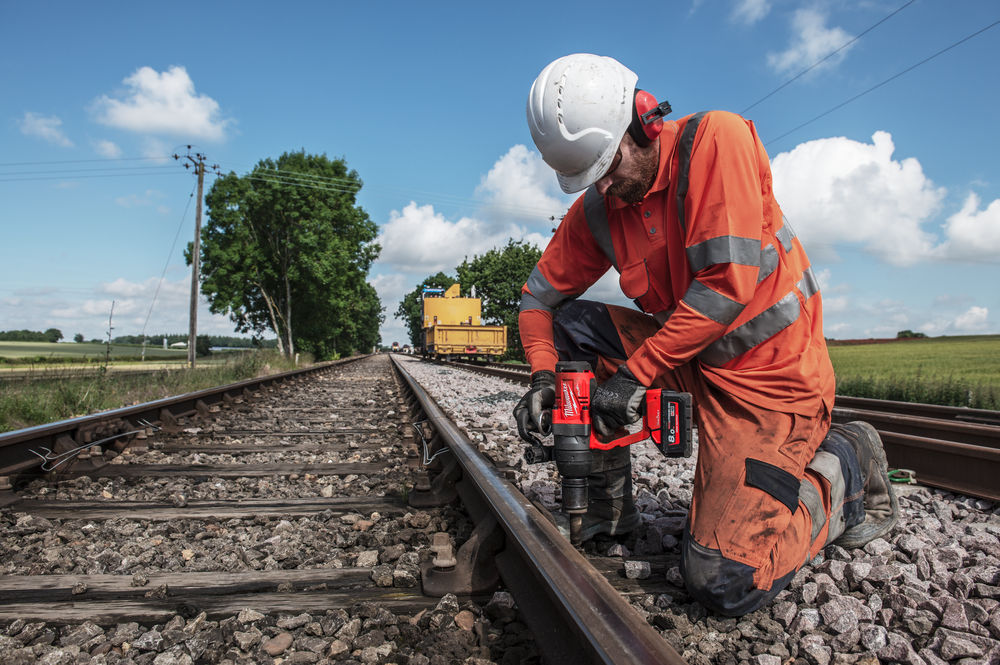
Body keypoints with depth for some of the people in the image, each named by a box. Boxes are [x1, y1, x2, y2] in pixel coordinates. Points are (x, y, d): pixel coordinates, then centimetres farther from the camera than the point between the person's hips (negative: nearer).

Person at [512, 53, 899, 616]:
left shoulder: (716, 139, -18)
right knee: (570, 325, -8)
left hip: (770, 372, -6)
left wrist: (635, 372, -23)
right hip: (689, 357, 7)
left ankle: (842, 469, 12)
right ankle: (610, 507, 4)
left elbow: (728, 282, -25)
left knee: (724, 585, -14)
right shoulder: (595, 209, -1)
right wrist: (544, 375, -13)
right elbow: (540, 296, 6)